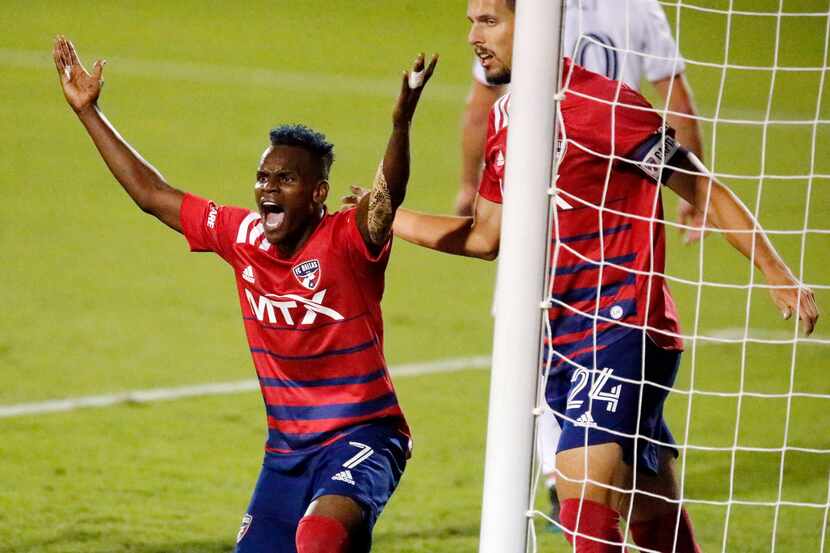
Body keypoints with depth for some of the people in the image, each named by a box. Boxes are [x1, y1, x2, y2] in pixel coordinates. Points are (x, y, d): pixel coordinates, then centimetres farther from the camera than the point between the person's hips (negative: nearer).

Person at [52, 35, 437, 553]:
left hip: (363, 438, -7)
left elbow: (388, 194, -36)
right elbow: (152, 193, 12)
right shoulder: (243, 237, 2)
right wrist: (88, 110, 14)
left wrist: (402, 120, -54)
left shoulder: (348, 241, -14)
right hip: (287, 449, 7)